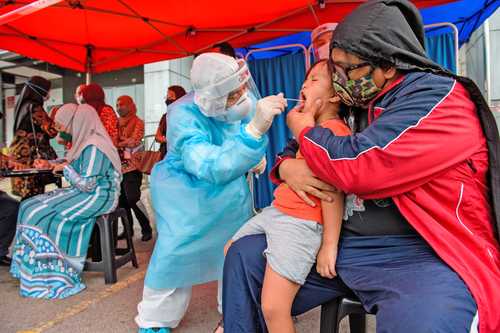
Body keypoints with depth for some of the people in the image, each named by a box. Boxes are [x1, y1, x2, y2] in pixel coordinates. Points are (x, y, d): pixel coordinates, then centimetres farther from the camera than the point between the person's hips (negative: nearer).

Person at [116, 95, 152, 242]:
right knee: (122, 200, 9)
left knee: (133, 199, -10)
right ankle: (128, 229, 21)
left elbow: (133, 141, -14)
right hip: (118, 166, 6)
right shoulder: (117, 123, 17)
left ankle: (147, 229, 3)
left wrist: (118, 144, -8)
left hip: (132, 167, -6)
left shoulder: (137, 122, -1)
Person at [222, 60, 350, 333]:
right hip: (276, 210, 11)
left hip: (301, 223, -10)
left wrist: (329, 245, -22)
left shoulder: (333, 130, -14)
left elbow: (333, 190, -21)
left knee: (273, 309, -14)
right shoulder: (313, 127, 16)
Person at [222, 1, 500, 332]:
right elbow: (292, 157, 20)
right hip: (338, 243, 7)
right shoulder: (348, 106, 10)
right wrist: (286, 167, -5)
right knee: (244, 255, 5)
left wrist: (306, 130, -6)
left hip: (421, 255, -6)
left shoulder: (440, 98, -12)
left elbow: (356, 166, -25)